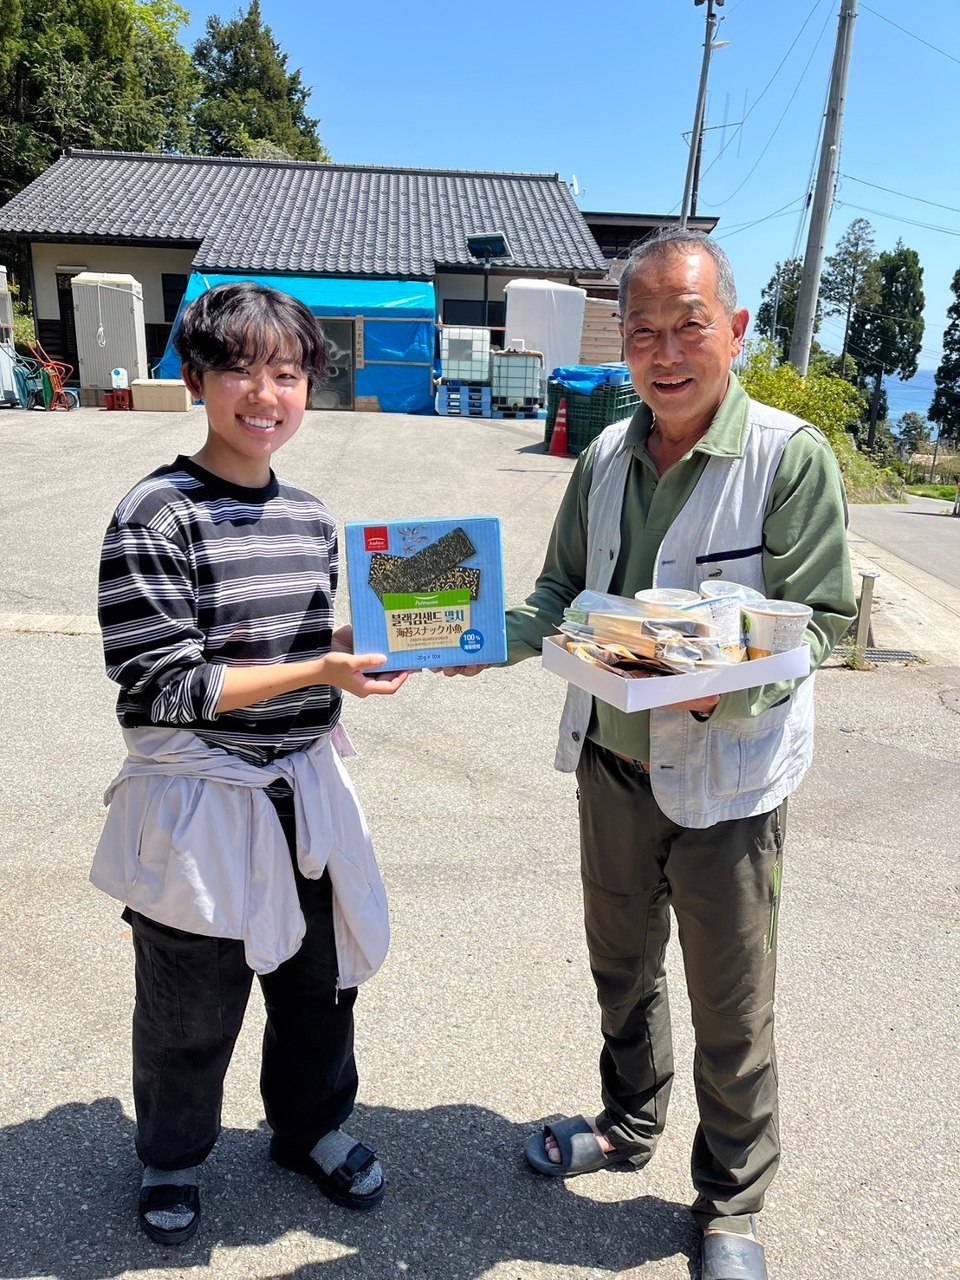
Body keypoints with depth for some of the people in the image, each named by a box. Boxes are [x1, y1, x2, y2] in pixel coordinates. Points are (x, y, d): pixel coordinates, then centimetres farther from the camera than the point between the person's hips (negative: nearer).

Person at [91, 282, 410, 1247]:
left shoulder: (311, 516, 4)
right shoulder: (156, 518, -16)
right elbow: (162, 687, -19)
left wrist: (372, 653, -3)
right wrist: (317, 671, -24)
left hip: (304, 792, 6)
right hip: (198, 803, -5)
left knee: (321, 977, 20)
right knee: (191, 1012, 16)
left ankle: (311, 1127, 49)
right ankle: (171, 1158, 46)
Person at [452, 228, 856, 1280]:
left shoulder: (791, 456, -14)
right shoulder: (604, 459, 3)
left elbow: (821, 619, -13)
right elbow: (565, 594, 10)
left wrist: (730, 680, -30)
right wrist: (495, 637, -8)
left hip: (727, 777, -5)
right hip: (612, 762, 5)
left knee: (730, 1007, 12)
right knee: (621, 965, 23)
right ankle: (629, 1125, 50)